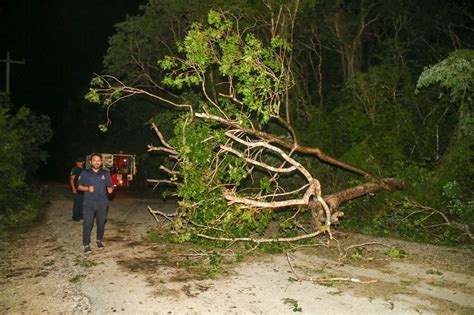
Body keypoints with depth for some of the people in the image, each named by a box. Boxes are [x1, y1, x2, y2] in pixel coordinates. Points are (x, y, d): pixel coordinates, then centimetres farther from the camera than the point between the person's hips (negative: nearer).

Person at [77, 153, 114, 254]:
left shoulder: (106, 173, 8)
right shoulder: (85, 173, 4)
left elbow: (110, 186, 12)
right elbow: (79, 186, 6)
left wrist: (110, 189, -12)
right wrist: (87, 188, -13)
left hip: (102, 202, 2)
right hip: (89, 202, -2)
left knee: (101, 223, 10)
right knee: (87, 223, -7)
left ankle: (99, 240, 29)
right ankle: (86, 245, 0)